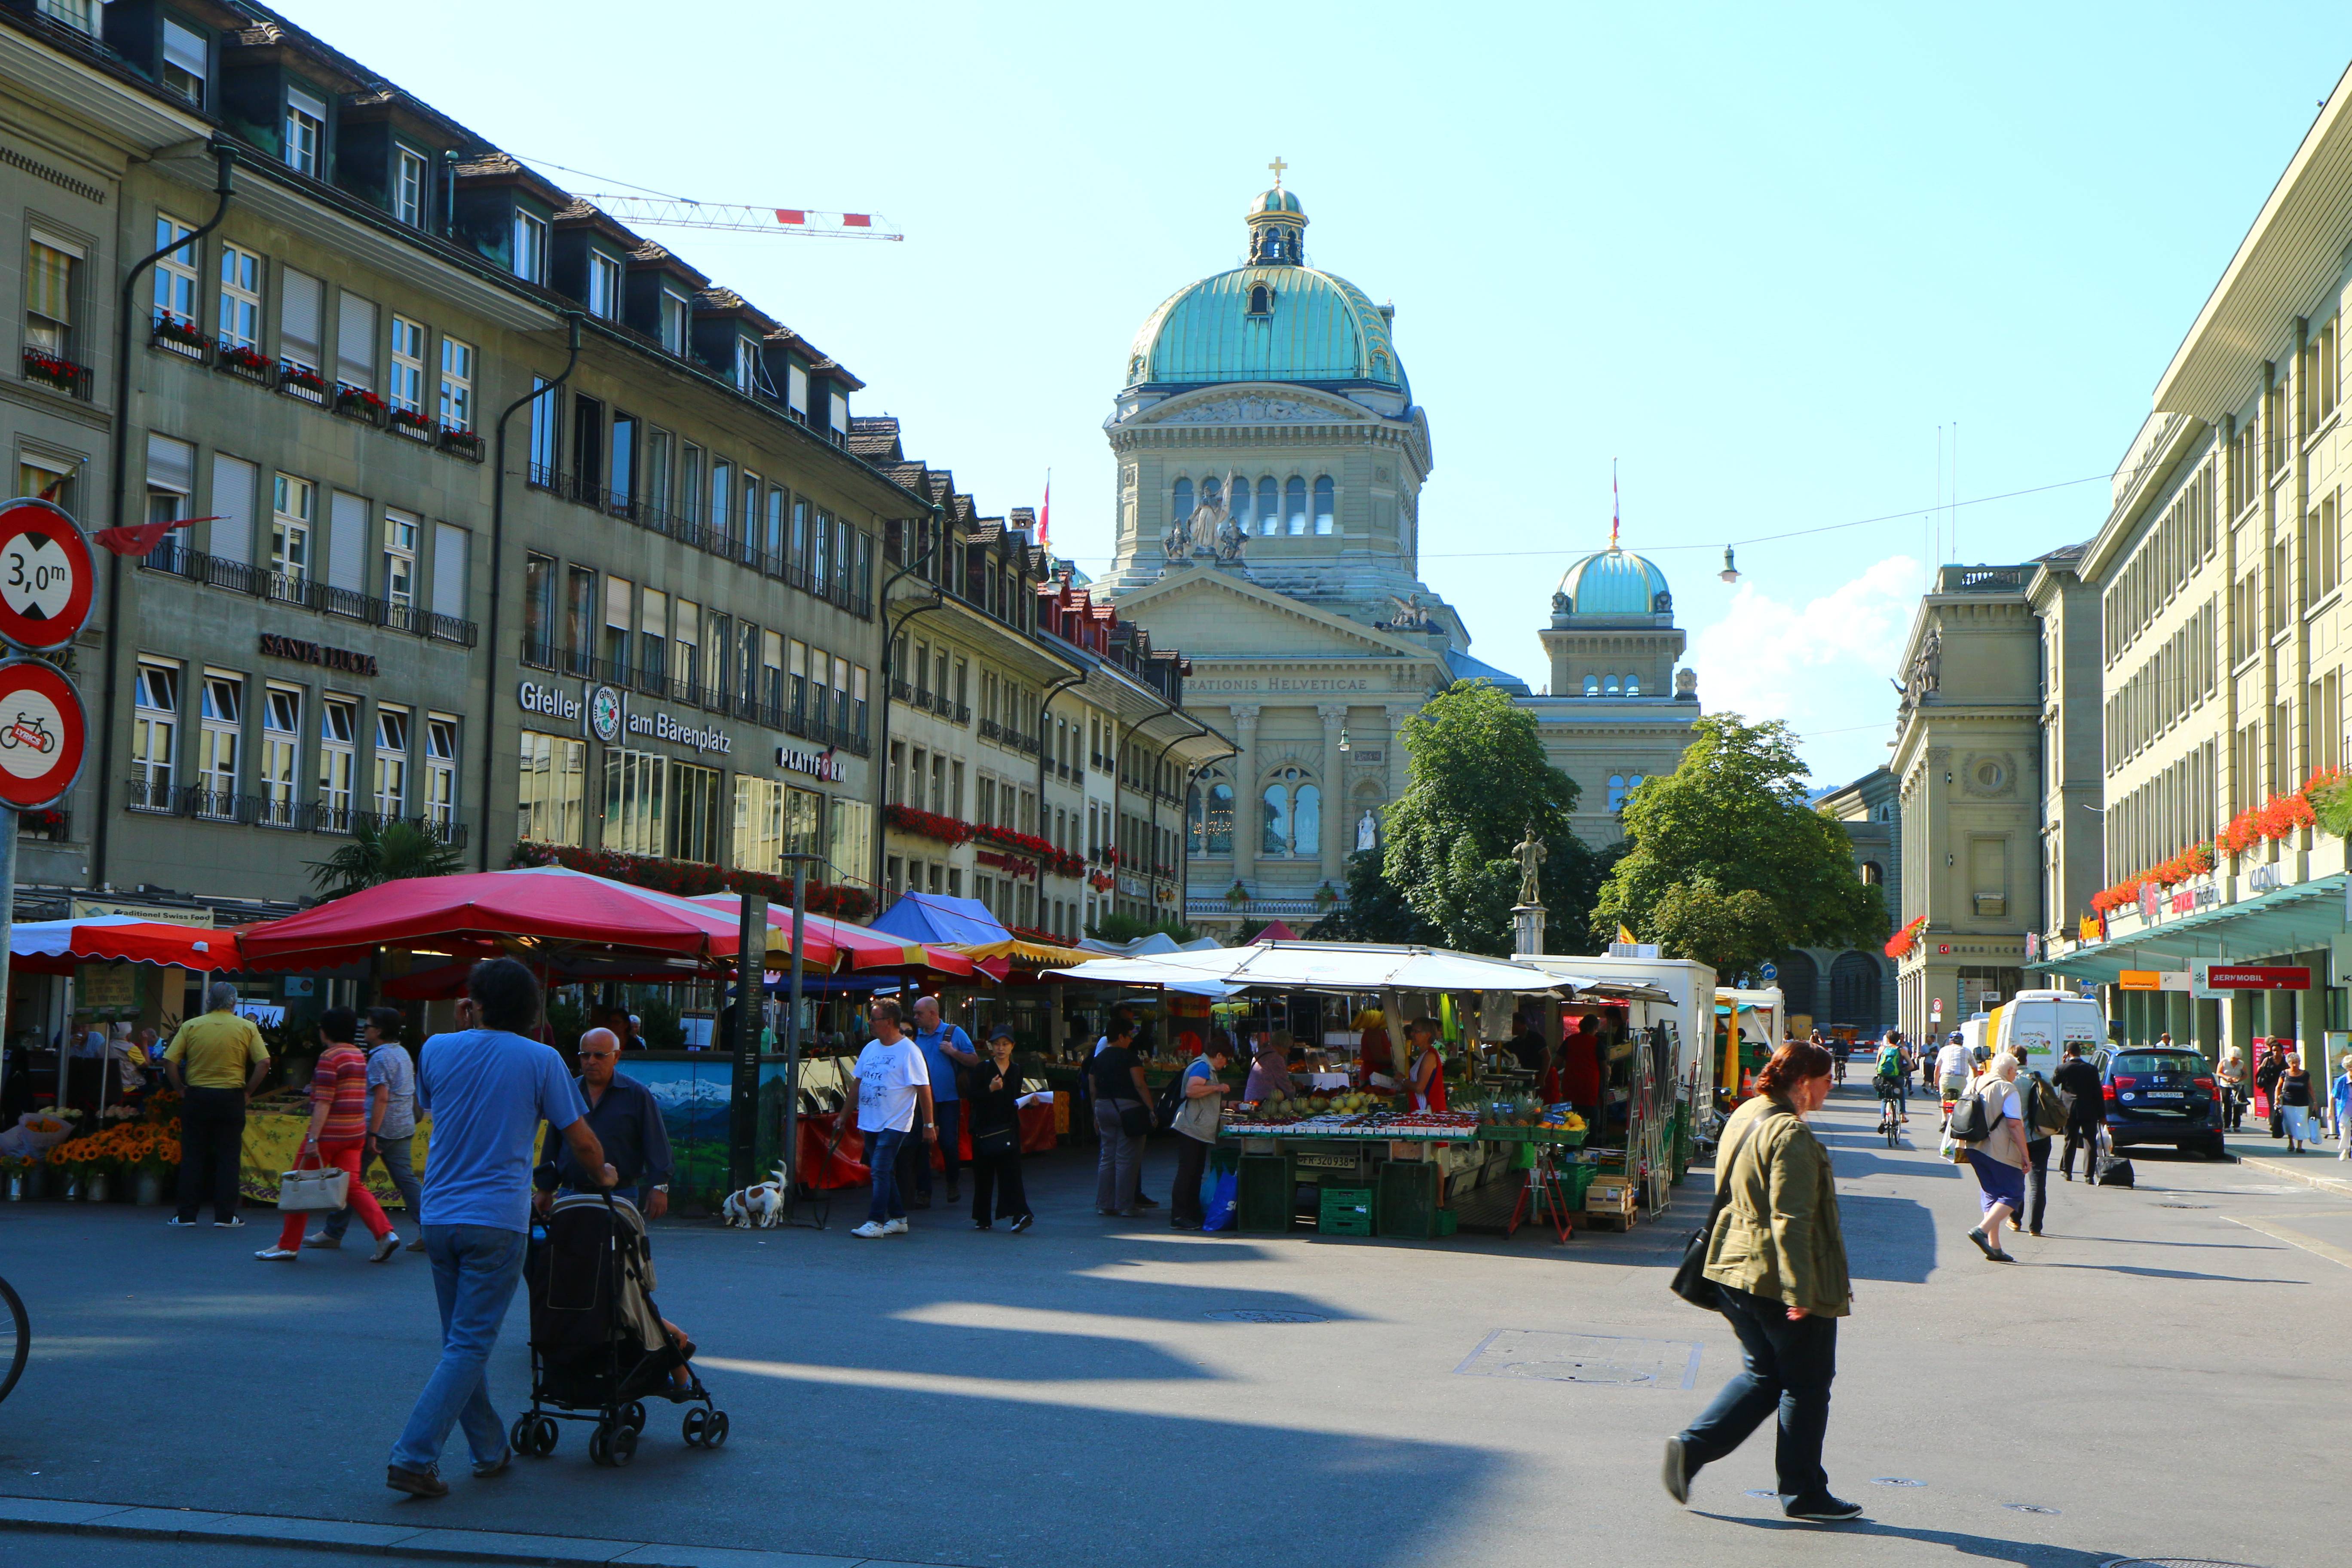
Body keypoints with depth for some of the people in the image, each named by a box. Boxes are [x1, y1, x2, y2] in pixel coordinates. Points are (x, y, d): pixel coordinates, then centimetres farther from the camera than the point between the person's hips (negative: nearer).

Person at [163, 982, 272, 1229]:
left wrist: (182, 1089, 5)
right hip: (231, 1097, -1)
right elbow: (264, 1063, -8)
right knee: (228, 1157, 5)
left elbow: (170, 1062, -5)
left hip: (196, 1096, 1)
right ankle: (225, 1215, 3)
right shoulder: (247, 1028, -1)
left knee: (193, 1156, 8)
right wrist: (247, 1091, 1)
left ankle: (186, 1214, 9)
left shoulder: (191, 1026, 0)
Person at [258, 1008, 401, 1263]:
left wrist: (313, 1139, -19)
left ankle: (288, 1246, 10)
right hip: (355, 1134, 8)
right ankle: (385, 1233, -9)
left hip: (330, 1133, -8)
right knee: (353, 1185, 7)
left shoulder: (329, 1058, -12)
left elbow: (324, 1101, -18)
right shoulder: (359, 1056, 13)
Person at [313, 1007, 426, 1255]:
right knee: (406, 1179, 5)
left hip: (381, 1128, -8)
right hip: (405, 1129, 9)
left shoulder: (380, 1058, -13)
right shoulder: (403, 1053, 16)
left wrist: (372, 1134, -21)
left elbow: (382, 1097, -20)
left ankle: (333, 1233, 9)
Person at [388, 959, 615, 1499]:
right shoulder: (540, 1060, -4)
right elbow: (580, 1139, 2)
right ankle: (413, 1456, -12)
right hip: (496, 1218, -4)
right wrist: (604, 1175, 24)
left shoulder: (437, 1050, 3)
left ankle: (490, 1449, 25)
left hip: (439, 1215, 4)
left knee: (461, 1340, 16)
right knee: (470, 1345, -3)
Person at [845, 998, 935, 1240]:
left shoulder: (909, 1051, -10)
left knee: (880, 1171, -13)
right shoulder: (870, 1048, 12)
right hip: (870, 1124, 8)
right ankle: (898, 1219, 20)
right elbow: (857, 1084, 19)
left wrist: (929, 1124, -11)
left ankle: (875, 1222, -10)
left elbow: (924, 1089, -10)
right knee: (884, 1173, 12)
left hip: (895, 1124, -7)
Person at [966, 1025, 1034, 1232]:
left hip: (1009, 1128, 2)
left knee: (1011, 1170, -11)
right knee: (984, 1175, 4)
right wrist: (990, 1089, -21)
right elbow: (972, 1098, -9)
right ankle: (983, 1219, 14)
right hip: (984, 1128, -2)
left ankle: (1019, 1214, -21)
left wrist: (1026, 1101, 4)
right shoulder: (983, 1068, 0)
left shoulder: (1016, 1071, 12)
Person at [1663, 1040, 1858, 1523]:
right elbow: (1790, 1220, -24)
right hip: (1779, 1279, -9)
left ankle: (1690, 1447, 6)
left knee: (1762, 1376, 18)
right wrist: (1799, 1291, -24)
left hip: (1736, 1273, 9)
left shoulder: (1743, 1118, 10)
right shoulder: (1791, 1134, -19)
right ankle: (1803, 1492, 13)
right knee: (1806, 1384, 5)